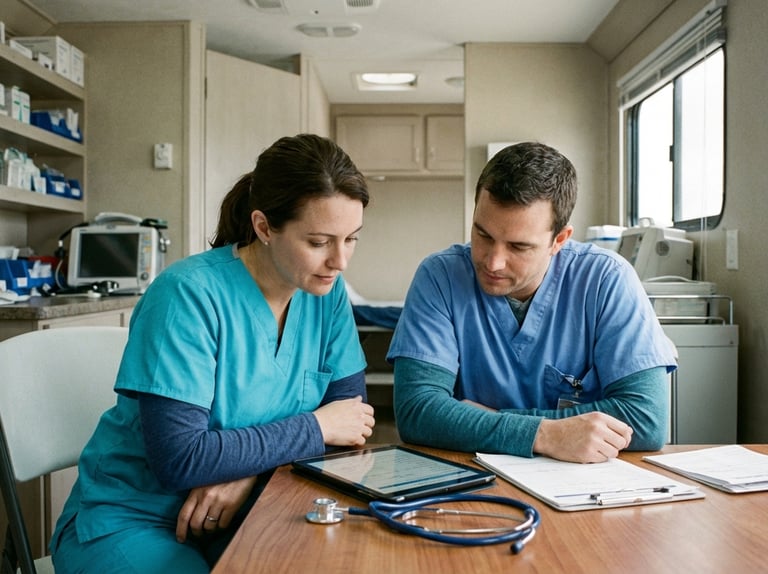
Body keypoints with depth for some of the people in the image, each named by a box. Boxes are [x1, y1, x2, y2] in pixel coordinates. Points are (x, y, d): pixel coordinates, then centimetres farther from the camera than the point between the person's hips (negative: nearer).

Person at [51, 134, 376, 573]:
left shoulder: (327, 291, -4)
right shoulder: (190, 294, -21)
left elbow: (353, 412, -3)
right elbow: (179, 459, -25)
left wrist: (250, 467, -18)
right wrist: (316, 427, -17)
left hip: (243, 514, 5)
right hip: (132, 520, -4)